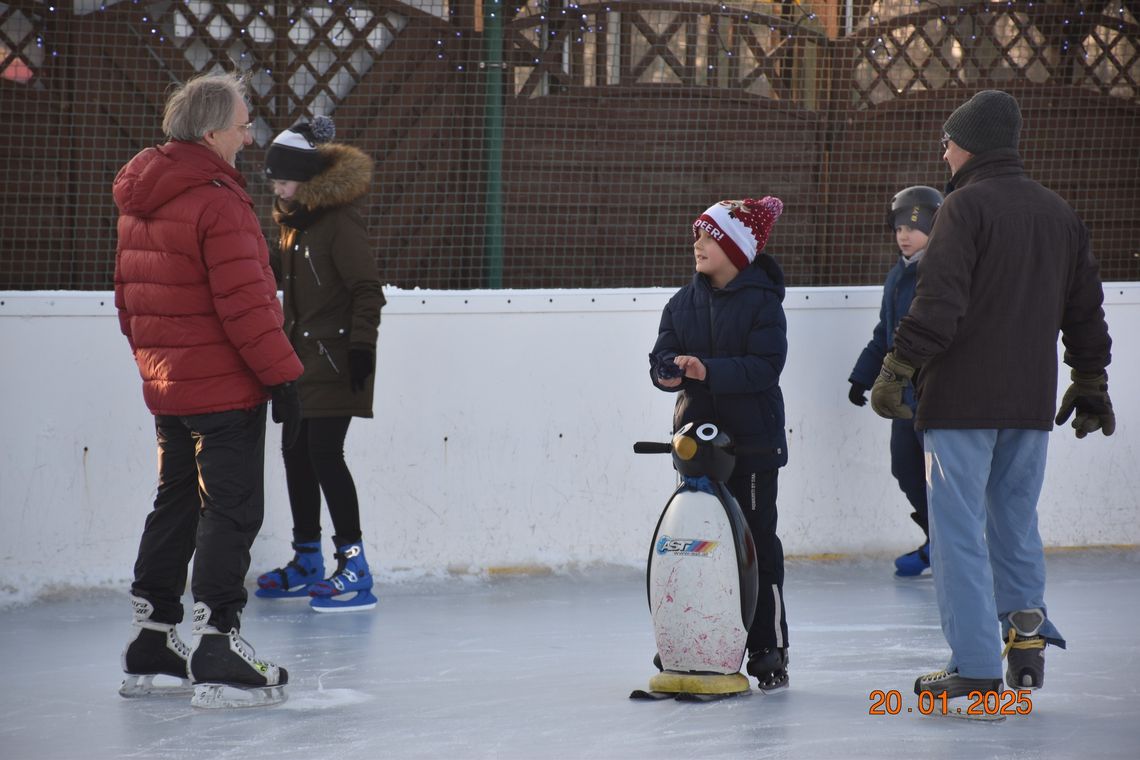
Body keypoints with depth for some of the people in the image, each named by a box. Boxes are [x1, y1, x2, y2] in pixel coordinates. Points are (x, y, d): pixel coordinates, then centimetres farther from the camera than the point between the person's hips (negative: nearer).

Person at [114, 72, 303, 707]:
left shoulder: (139, 201, 9)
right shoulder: (217, 201, -19)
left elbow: (129, 296, 17)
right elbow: (245, 302, -21)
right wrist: (282, 373, -15)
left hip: (167, 384, 9)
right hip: (225, 386, -9)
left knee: (177, 504, 17)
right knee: (232, 510, -5)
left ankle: (151, 642, 20)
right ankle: (216, 644, -8)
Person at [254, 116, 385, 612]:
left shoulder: (340, 222, -15)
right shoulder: (295, 222, 12)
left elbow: (367, 290, -18)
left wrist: (361, 346, -21)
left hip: (334, 361, -9)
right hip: (301, 358, 10)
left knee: (324, 454, -14)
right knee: (297, 454, 14)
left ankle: (354, 570, -14)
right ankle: (307, 561, 26)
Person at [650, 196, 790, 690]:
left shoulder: (762, 302, -8)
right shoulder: (683, 303, 9)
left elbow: (765, 367, -18)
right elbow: (662, 359, 4)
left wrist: (709, 370, -28)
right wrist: (671, 370, -20)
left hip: (752, 444, -5)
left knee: (757, 543, 0)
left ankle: (769, 650, 5)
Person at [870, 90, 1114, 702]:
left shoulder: (966, 205, -9)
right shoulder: (1058, 213, 13)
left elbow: (938, 301, -18)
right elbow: (1086, 308, 19)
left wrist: (897, 369, -16)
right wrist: (1091, 383, 27)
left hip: (963, 397, -7)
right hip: (1031, 399, 7)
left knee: (959, 528, -3)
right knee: (1016, 518, 21)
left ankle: (975, 669, -4)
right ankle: (1027, 634, 13)